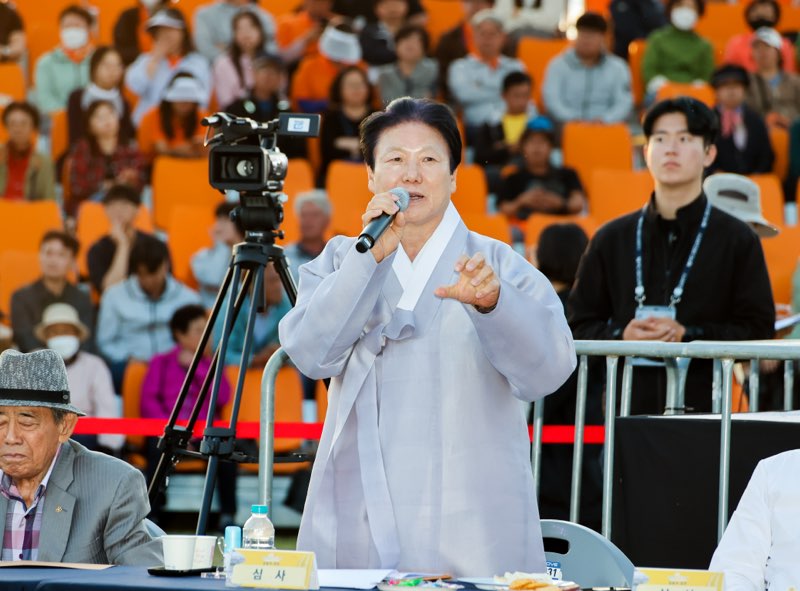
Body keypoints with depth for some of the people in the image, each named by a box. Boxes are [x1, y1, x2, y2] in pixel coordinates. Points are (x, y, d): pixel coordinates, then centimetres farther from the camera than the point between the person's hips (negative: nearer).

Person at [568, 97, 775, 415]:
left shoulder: (738, 240, 6)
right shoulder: (612, 239, 14)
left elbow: (758, 329, 0)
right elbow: (581, 325, 14)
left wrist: (687, 336, -12)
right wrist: (622, 336, -7)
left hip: (703, 403, -2)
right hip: (626, 405, 2)